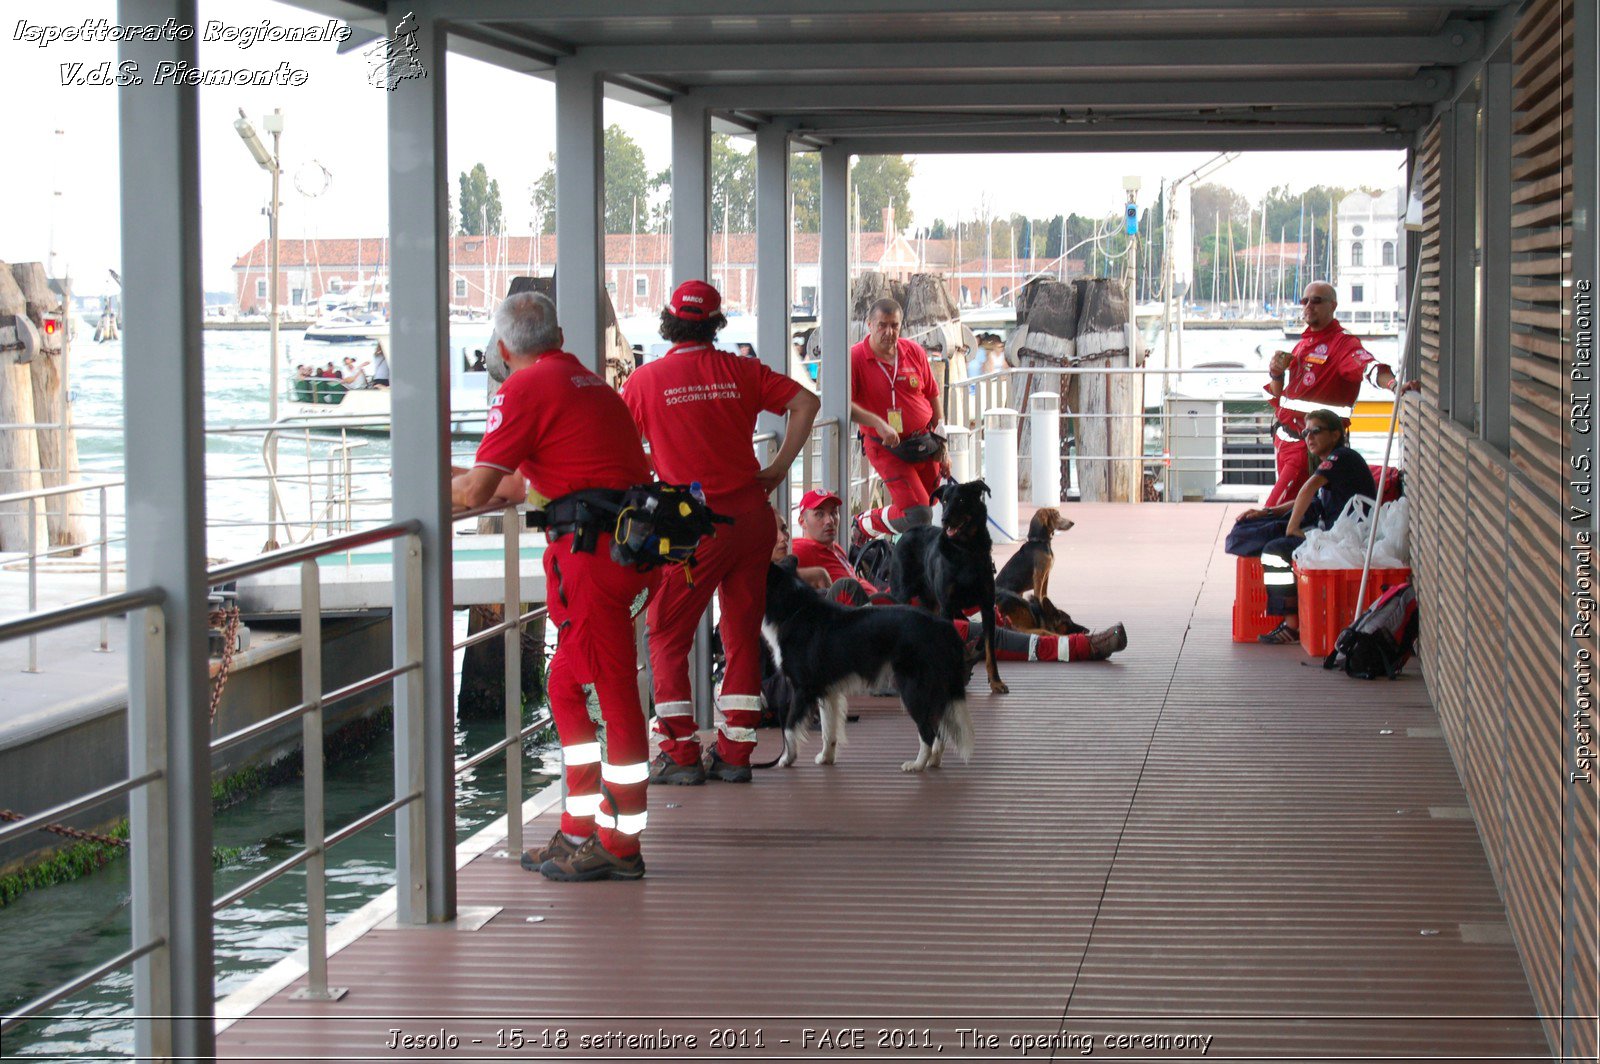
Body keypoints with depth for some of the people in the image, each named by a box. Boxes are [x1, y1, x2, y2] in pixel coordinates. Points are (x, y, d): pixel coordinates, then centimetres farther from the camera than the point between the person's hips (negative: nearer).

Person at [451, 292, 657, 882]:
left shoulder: (525, 388, -5)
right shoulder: (591, 384, 22)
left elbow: (475, 491, -9)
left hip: (592, 548, -9)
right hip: (630, 540, 9)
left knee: (613, 691, -4)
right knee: (566, 685, 16)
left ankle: (620, 845, 1)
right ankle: (580, 832, 20)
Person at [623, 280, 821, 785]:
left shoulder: (645, 380, -3)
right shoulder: (739, 370, 4)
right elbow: (806, 402, 3)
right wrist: (779, 466, 8)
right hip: (750, 512, 4)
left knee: (667, 636, 6)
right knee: (743, 634, 10)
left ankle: (681, 754, 1)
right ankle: (734, 753, 11)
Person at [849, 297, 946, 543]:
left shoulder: (914, 352, 2)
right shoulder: (855, 358, -12)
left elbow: (933, 398, 11)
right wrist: (878, 423, -31)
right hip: (886, 448, -5)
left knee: (926, 509, 14)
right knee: (917, 514, -16)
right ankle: (865, 524, 8)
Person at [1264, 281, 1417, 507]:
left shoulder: (1342, 343, -11)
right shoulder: (1302, 344, 16)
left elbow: (1369, 367, -32)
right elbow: (1278, 394, 21)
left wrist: (1393, 384, -52)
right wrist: (1276, 373, -2)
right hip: (1284, 438, 8)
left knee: (1275, 512, -13)